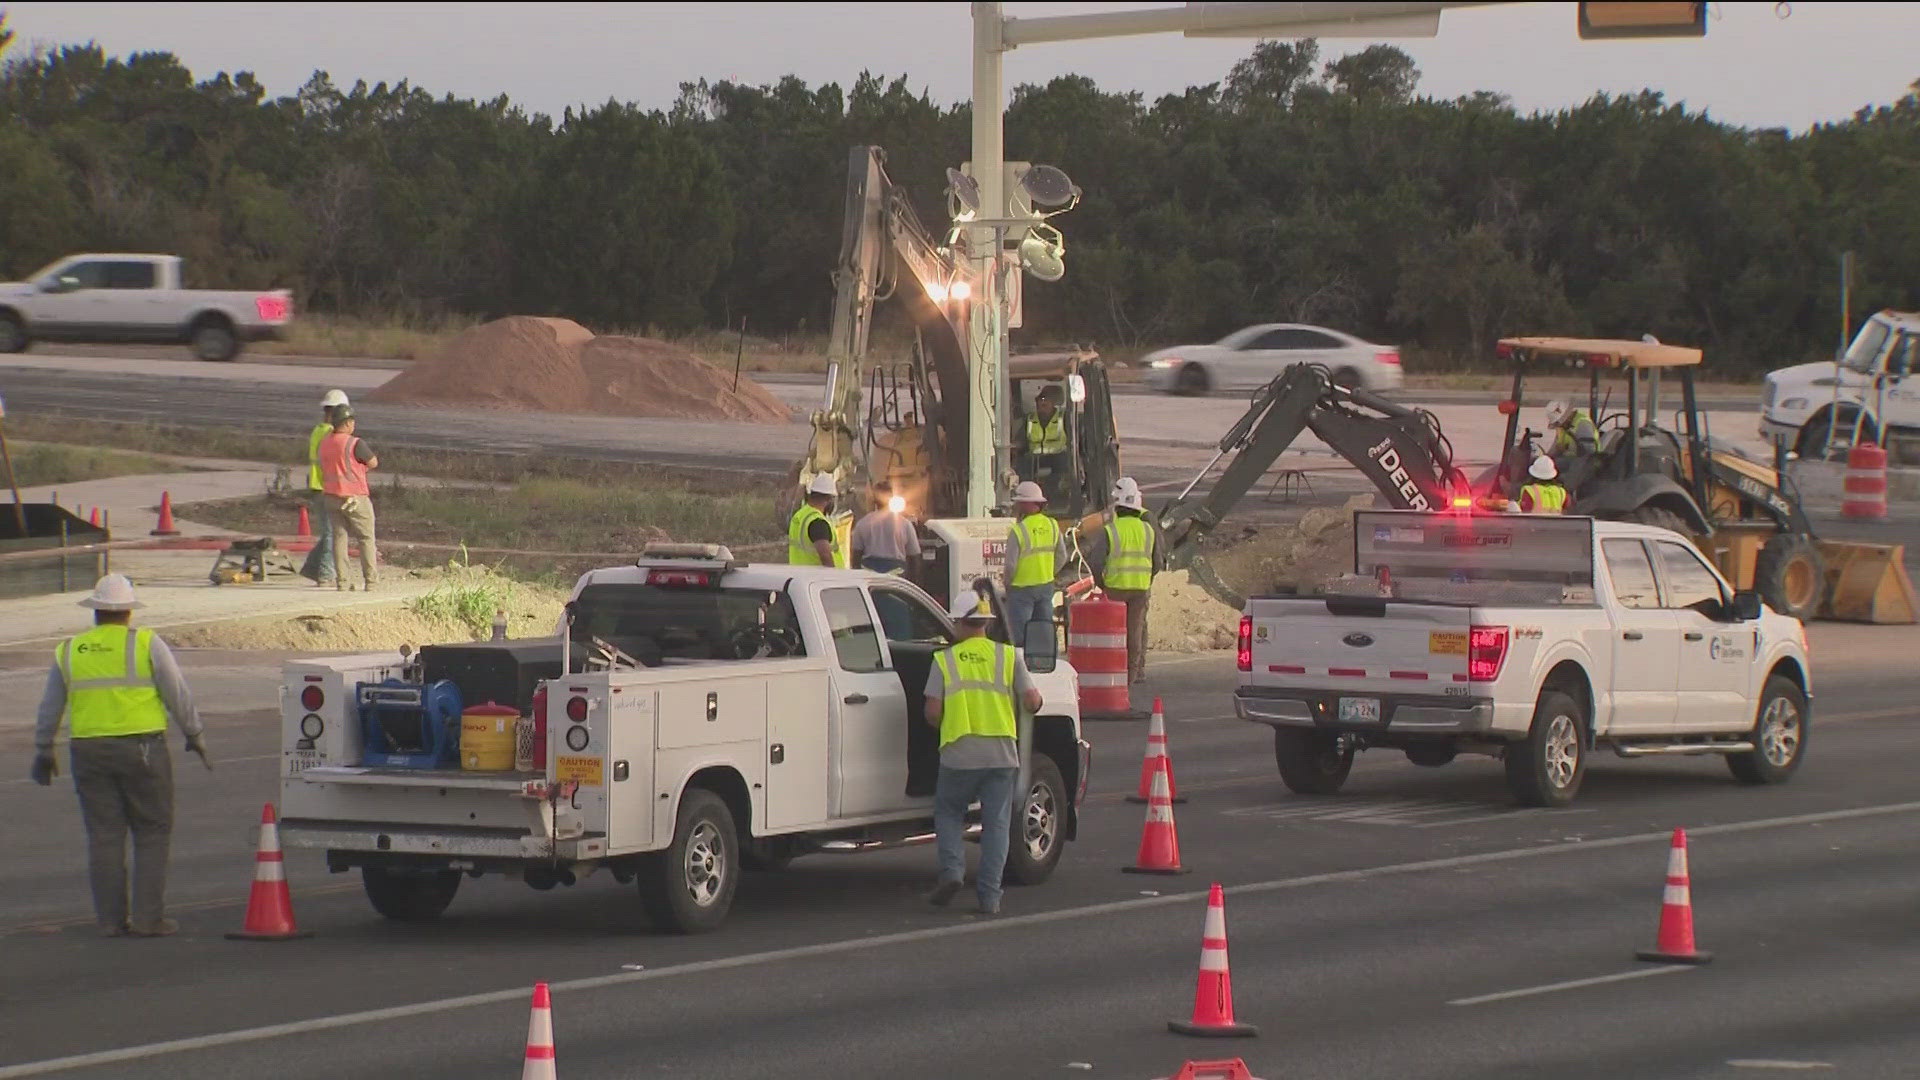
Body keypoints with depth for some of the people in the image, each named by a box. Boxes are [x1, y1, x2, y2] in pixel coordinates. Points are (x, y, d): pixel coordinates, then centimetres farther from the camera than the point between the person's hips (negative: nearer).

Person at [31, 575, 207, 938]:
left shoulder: (69, 651, 7)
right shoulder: (146, 644, -3)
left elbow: (49, 708, 14)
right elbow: (178, 696, -1)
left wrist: (43, 750, 25)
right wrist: (195, 735, 11)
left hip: (89, 753, 3)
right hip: (141, 748, -3)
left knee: (104, 837, 7)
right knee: (152, 834, 4)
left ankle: (111, 919, 8)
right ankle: (147, 918, -1)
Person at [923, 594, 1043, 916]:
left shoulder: (945, 659, 1)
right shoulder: (1008, 656, 4)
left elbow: (932, 713, -3)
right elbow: (1032, 703, -1)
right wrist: (1035, 700, 22)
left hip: (959, 753, -1)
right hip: (1002, 753, 1)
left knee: (948, 813, 18)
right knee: (996, 823, 7)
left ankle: (952, 870, -3)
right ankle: (990, 896, 2)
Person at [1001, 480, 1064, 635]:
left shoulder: (1018, 530, -18)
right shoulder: (1052, 525, 1)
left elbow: (1010, 565, -17)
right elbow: (1061, 557, 7)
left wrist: (1007, 583, 0)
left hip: (1022, 588, -6)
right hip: (1046, 586, 6)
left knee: (1020, 634, -1)